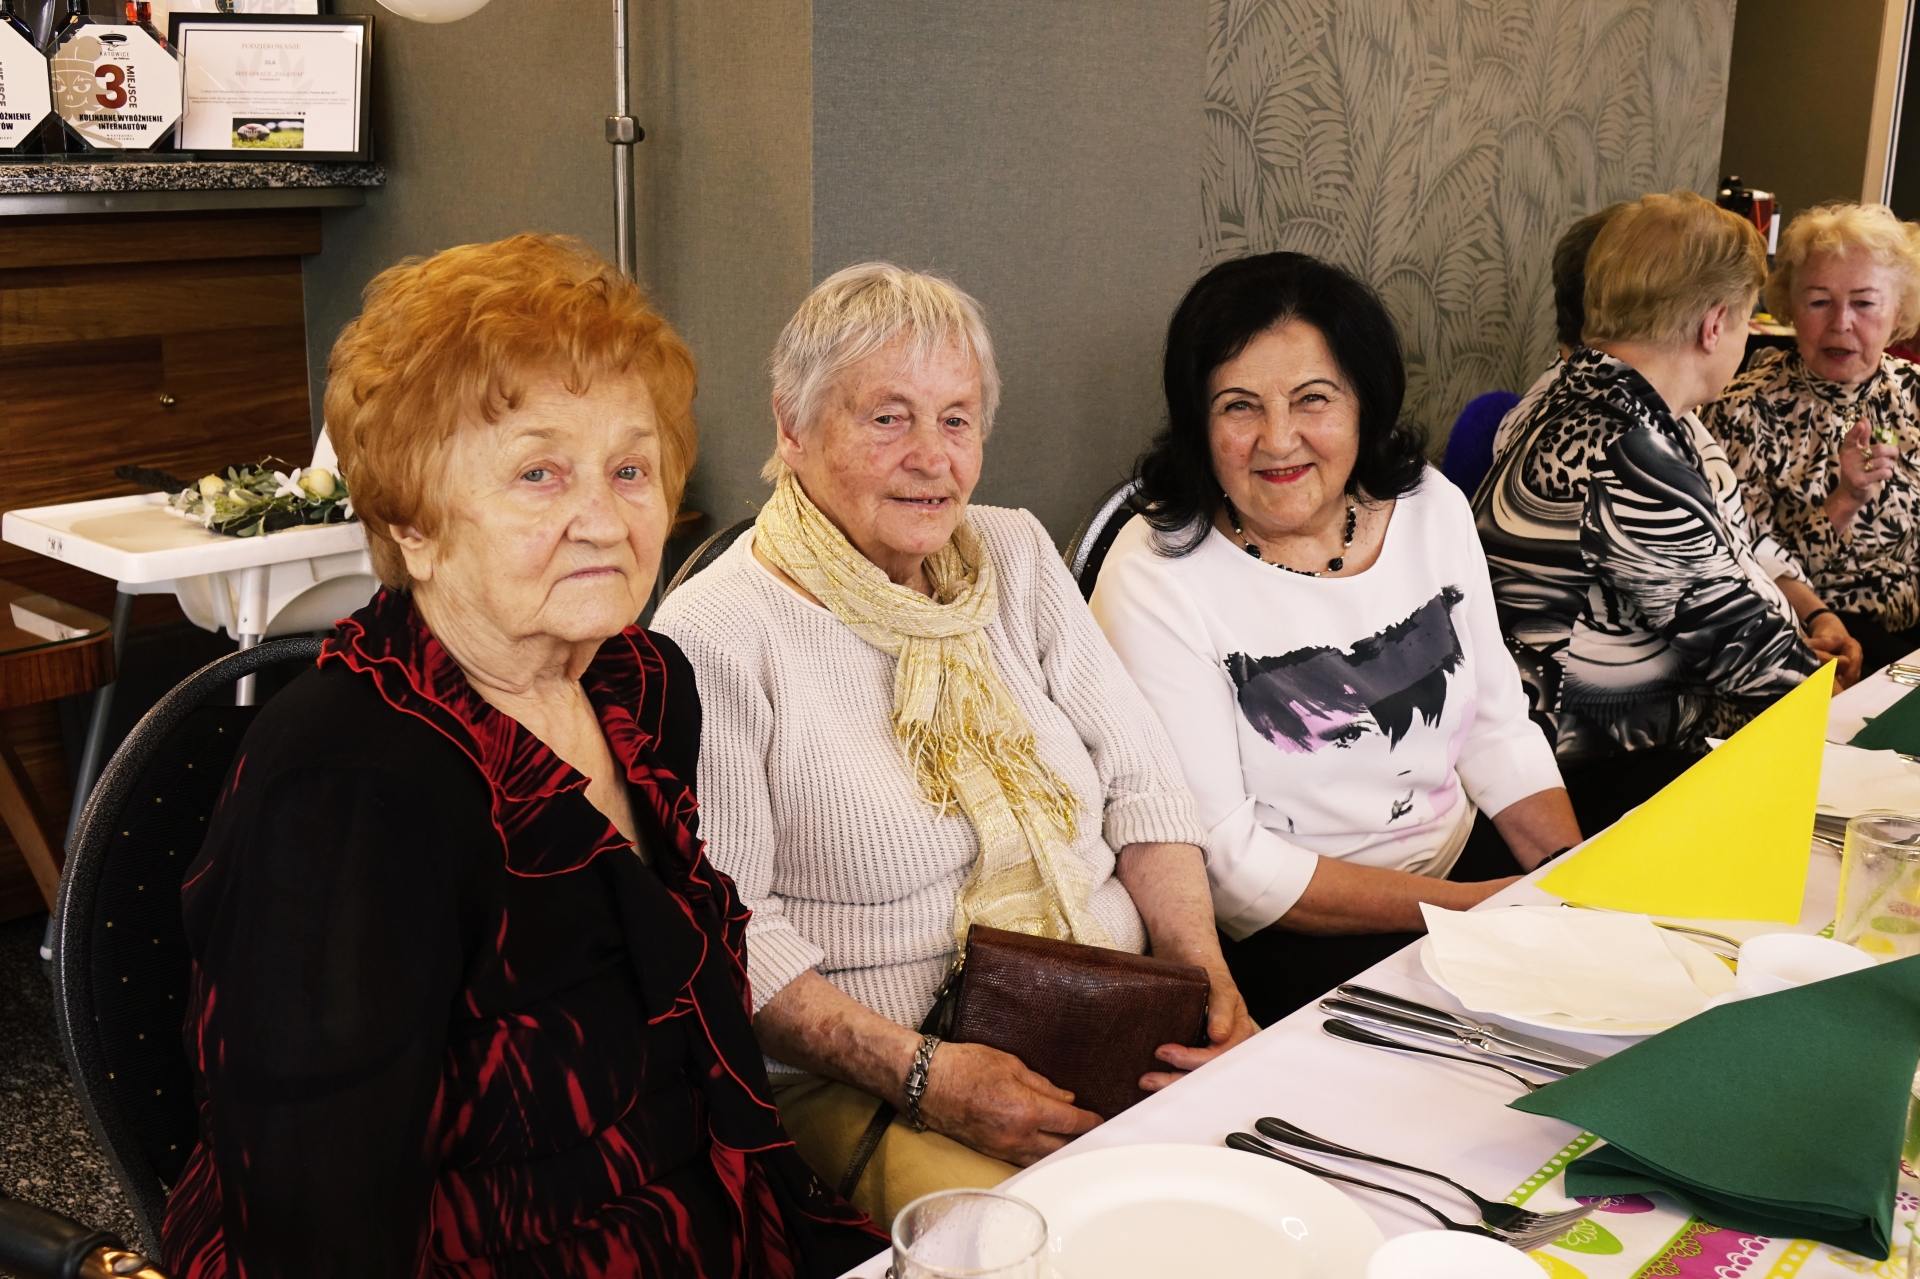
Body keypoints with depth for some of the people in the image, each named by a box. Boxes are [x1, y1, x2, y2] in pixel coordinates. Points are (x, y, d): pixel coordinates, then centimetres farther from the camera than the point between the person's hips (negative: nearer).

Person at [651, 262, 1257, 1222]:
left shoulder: (1015, 554, 13)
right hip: (868, 1080, -6)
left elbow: (1140, 779, 11)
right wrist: (922, 1073, -20)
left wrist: (1203, 969, -5)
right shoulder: (714, 636, -9)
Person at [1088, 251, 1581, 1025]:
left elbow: (1499, 728, 11)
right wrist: (1457, 905, -18)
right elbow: (1221, 859, -16)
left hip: (1470, 859, 7)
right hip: (1283, 942, -6)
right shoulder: (1156, 578, -15)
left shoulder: (1432, 507, 4)